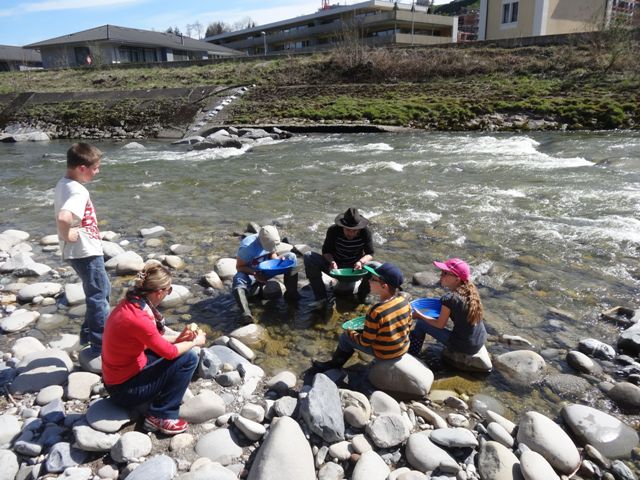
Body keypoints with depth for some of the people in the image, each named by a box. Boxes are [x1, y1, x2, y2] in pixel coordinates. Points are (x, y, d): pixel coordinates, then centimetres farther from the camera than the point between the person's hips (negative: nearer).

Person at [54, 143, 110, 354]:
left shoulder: (63, 184, 6)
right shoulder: (78, 191, -24)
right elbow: (63, 218, -41)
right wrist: (67, 236, -24)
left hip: (84, 251, 9)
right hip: (86, 252, -9)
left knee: (101, 291, 23)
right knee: (98, 296, 4)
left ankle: (88, 334, 35)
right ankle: (101, 344, 17)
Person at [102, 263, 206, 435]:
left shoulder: (129, 303, -4)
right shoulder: (138, 319, -31)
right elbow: (169, 353, -19)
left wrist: (178, 337, 3)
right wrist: (195, 342, -2)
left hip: (117, 376, 9)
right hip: (126, 388, -9)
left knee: (179, 347, 12)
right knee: (188, 358, -11)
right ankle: (161, 417, -3)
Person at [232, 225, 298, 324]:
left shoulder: (271, 240, -14)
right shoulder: (247, 246, -30)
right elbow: (239, 267, -22)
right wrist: (254, 274, -38)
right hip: (250, 272, -5)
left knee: (291, 257, -12)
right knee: (238, 280, -40)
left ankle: (291, 293, -9)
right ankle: (246, 313, -54)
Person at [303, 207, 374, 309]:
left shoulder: (365, 232, -15)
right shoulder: (333, 231, -17)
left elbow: (370, 254, -12)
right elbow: (326, 251, -11)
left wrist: (361, 262, -35)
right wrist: (331, 261, -34)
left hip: (355, 267, 0)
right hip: (335, 266, 0)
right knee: (308, 257, -26)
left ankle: (361, 298, -4)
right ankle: (322, 298, -22)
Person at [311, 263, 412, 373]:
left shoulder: (376, 311, -30)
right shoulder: (404, 302, -10)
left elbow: (365, 342, -20)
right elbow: (408, 326, 5)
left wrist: (351, 333, -1)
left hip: (384, 354, -6)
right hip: (404, 348, 7)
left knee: (345, 336, 10)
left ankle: (335, 364, 36)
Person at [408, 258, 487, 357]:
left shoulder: (449, 299, -22)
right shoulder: (472, 291, -3)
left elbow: (440, 325, -8)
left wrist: (420, 315, 4)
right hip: (481, 341, 6)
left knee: (421, 324, 7)